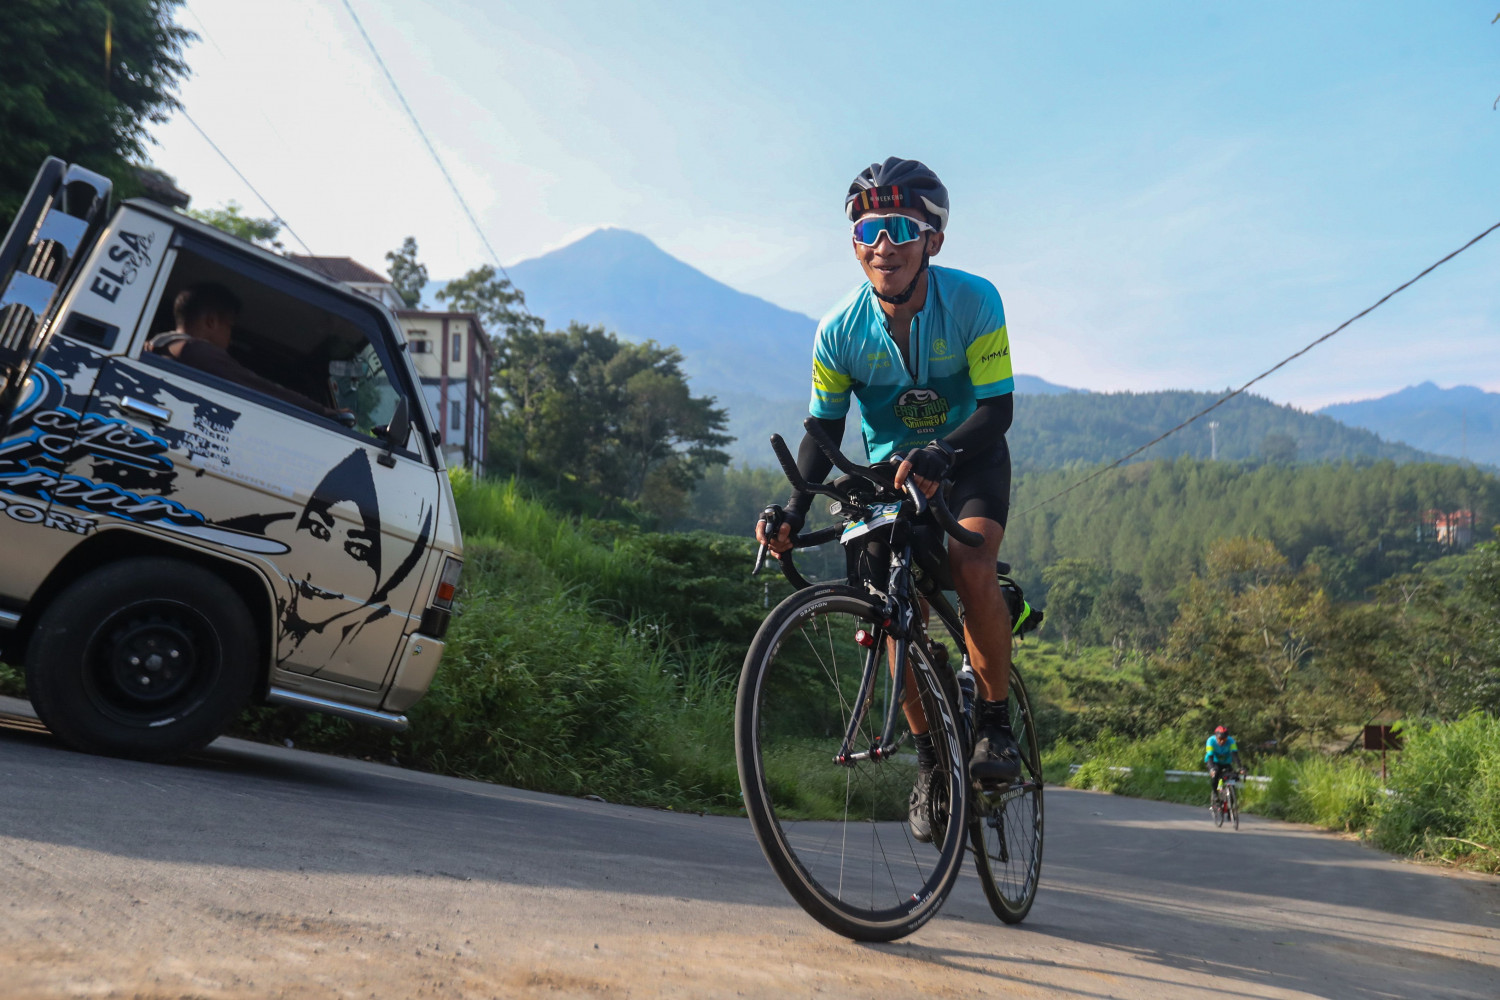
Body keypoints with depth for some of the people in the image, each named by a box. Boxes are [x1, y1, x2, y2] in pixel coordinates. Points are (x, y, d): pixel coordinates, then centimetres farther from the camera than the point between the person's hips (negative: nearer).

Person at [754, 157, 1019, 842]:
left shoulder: (974, 302, -22)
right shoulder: (839, 331, -16)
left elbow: (996, 409, -25)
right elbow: (824, 429, -9)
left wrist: (939, 454, -45)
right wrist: (794, 508, -26)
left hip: (970, 461, -2)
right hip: (890, 471, 2)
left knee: (971, 568, -29)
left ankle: (996, 719, -9)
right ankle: (930, 761, 9)